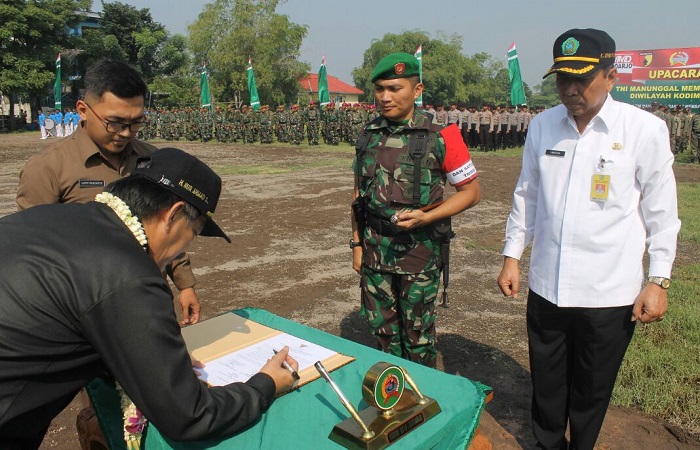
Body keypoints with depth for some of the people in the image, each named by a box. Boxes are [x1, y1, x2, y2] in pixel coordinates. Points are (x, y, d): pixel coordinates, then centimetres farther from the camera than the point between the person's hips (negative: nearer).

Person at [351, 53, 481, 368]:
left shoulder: (440, 137, -10)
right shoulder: (368, 136, 5)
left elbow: (471, 192, -6)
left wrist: (426, 217, -19)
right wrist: (357, 242, 10)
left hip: (419, 249, -4)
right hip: (375, 249, 5)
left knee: (417, 334, 9)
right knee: (382, 328, 15)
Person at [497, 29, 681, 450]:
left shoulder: (645, 129, -9)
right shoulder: (542, 125, 1)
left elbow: (662, 213, -3)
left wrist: (658, 281, -5)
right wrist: (512, 256, 9)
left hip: (610, 293, -2)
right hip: (546, 286, 3)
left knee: (591, 393, 16)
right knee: (547, 387, 18)